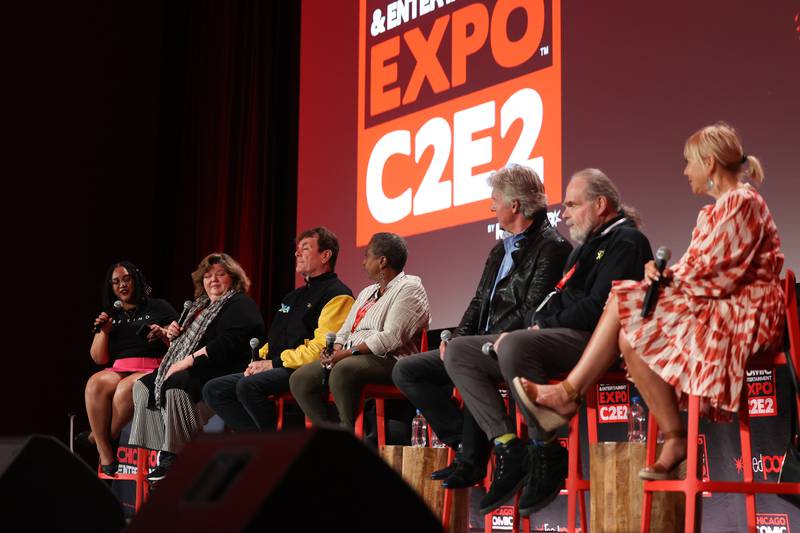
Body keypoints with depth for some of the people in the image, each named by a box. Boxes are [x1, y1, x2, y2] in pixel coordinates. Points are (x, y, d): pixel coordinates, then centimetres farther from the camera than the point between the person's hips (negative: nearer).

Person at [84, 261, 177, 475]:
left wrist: (163, 335, -13)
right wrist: (103, 332, 1)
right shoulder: (110, 316, 23)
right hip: (117, 371, 3)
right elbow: (99, 359, 16)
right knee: (95, 384, -33)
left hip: (153, 370, -3)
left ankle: (97, 438, -21)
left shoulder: (158, 308, 13)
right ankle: (105, 454, -30)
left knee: (127, 387, -38)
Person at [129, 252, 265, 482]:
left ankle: (174, 458, -31)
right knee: (143, 386, 0)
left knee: (176, 386, -34)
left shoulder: (240, 305, -6)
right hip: (192, 371, 10)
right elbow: (187, 341, 35)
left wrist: (187, 362, -23)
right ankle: (159, 452, -10)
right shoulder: (200, 306, 23)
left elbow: (226, 344, -21)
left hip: (224, 373, -10)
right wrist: (173, 336, 11)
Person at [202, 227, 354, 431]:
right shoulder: (295, 296, 28)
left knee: (248, 386, -34)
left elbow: (322, 348, -17)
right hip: (274, 369, 10)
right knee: (213, 390, -3)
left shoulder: (337, 295, -5)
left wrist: (274, 363, -14)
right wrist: (259, 361, 8)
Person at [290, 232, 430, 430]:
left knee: (343, 370, -37)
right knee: (300, 378, -7)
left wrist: (350, 352, -20)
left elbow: (391, 338, -17)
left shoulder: (409, 288, -4)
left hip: (388, 361, -9)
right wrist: (335, 350, -2)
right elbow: (345, 330, 21)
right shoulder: (367, 292, 26)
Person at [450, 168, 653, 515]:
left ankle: (548, 453, -24)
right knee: (459, 354, 0)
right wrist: (536, 323, 2)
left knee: (513, 346, -38)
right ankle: (508, 448, -11)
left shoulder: (625, 241, -4)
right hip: (559, 338, 10)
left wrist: (543, 326, -8)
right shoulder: (588, 244, 27)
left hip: (592, 342, -10)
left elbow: (598, 309, -16)